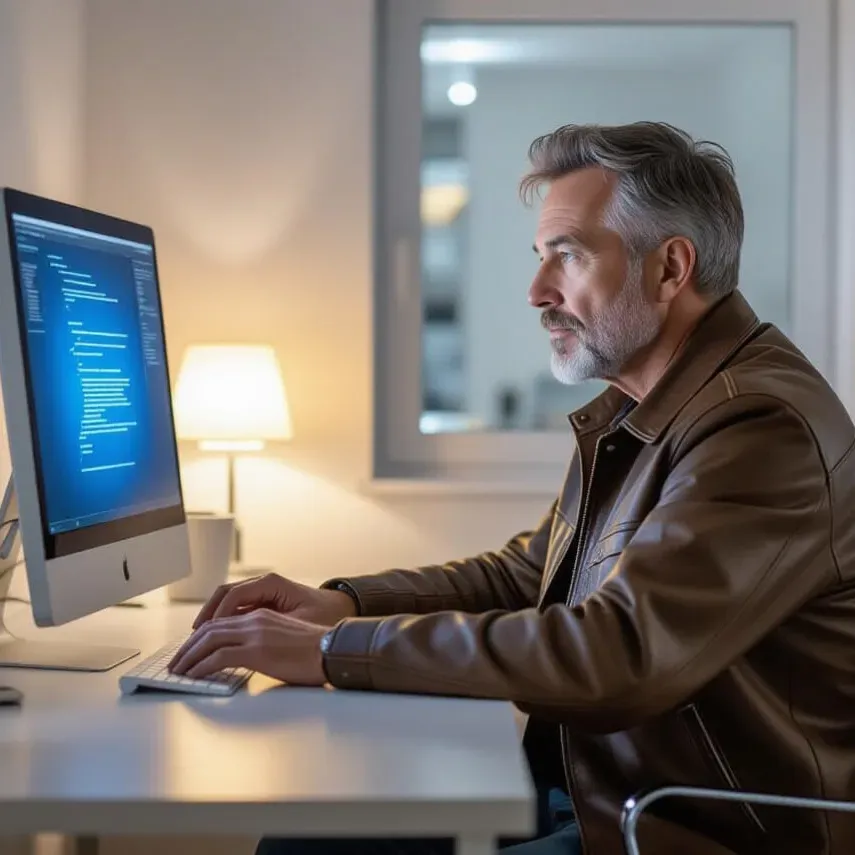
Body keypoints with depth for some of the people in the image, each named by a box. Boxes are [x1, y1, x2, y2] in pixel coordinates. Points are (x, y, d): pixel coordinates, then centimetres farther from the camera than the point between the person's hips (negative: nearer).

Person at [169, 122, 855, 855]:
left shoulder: (763, 427, -21)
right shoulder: (634, 411, 10)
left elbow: (614, 653, -29)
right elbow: (526, 575, 16)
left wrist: (333, 651, -24)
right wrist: (343, 602, 0)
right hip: (583, 787, 8)